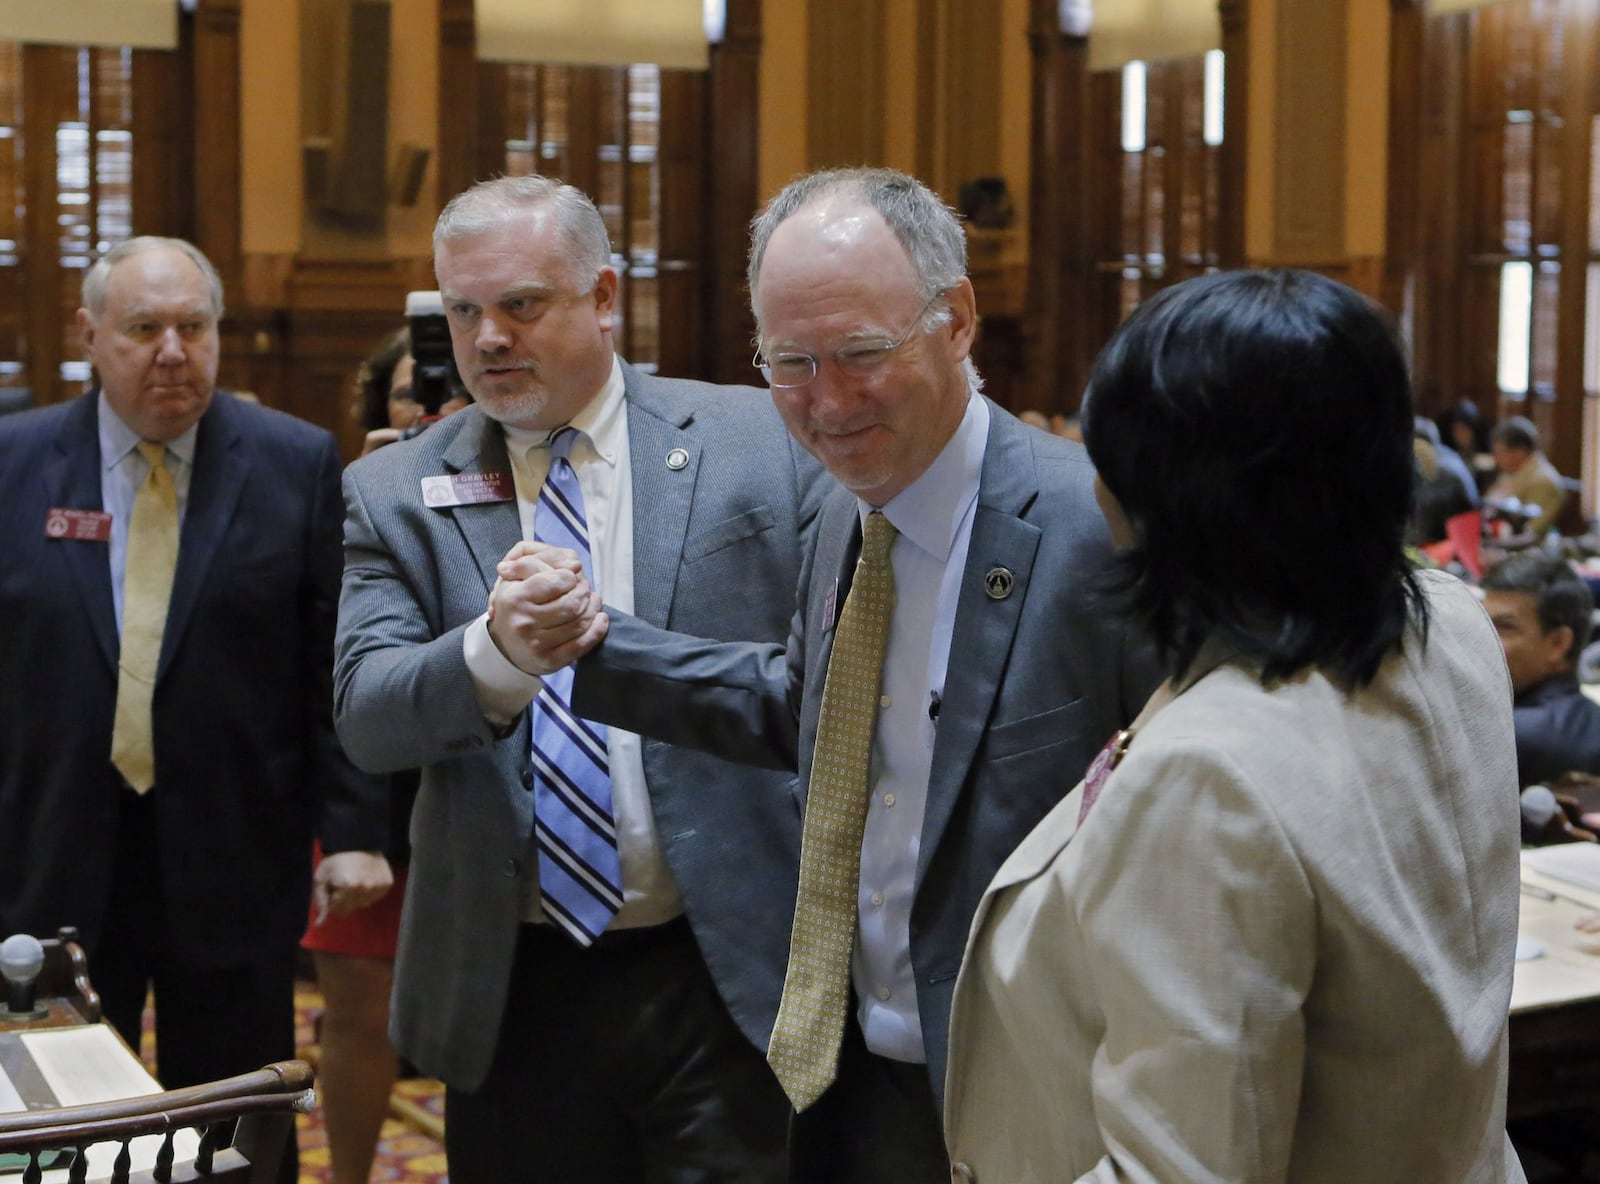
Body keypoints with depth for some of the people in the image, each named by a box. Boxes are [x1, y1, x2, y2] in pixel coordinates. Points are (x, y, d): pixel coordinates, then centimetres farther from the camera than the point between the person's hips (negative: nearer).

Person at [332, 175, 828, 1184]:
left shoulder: (762, 442, 0)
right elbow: (365, 716, -9)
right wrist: (494, 652, -29)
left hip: (730, 982, -1)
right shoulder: (394, 494, 3)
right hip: (511, 995, 2)